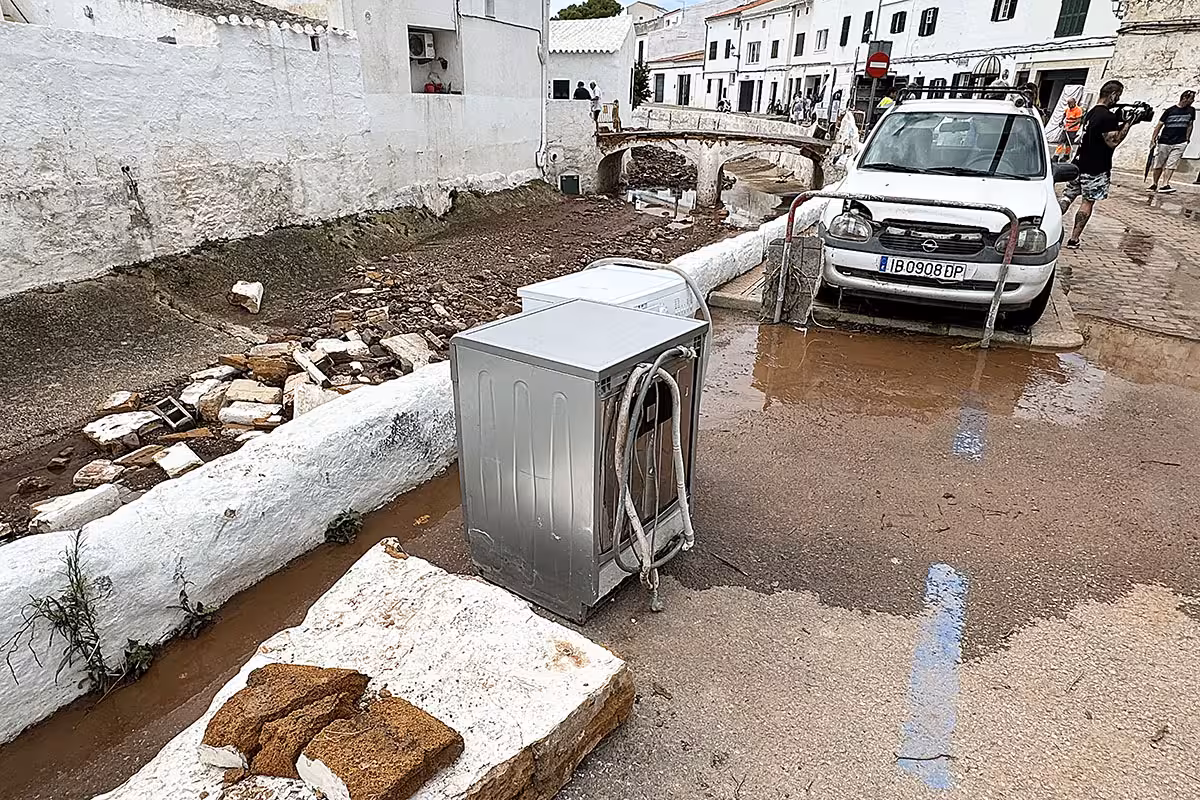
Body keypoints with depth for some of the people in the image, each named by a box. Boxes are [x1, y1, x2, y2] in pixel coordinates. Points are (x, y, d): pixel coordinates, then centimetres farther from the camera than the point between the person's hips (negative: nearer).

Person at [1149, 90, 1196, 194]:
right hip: (1164, 142, -2)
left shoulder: (1191, 110, 8)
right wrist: (1153, 137, -5)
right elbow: (1160, 124, 1)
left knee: (1171, 165, -8)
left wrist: (1187, 138, 14)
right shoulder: (1170, 110, -4)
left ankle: (1164, 185, -13)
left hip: (1180, 143, 2)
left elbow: (1190, 125, 17)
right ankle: (1154, 184, 16)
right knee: (1159, 165, 4)